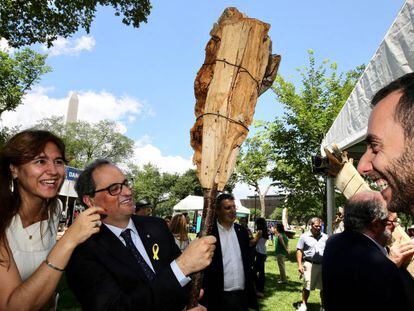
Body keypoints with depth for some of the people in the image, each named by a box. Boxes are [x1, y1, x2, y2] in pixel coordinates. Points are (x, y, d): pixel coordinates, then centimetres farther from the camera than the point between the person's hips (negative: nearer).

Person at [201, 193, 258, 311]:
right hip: (219, 297, -4)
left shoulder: (242, 231, 5)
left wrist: (250, 292, 11)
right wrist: (205, 301, -8)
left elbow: (247, 263, 12)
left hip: (242, 295, 5)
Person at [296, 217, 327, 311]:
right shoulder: (304, 236, 0)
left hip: (323, 265, 3)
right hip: (309, 264, -3)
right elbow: (299, 250, 0)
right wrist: (299, 265, -6)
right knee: (307, 286, 1)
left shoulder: (325, 237, 7)